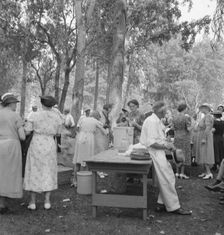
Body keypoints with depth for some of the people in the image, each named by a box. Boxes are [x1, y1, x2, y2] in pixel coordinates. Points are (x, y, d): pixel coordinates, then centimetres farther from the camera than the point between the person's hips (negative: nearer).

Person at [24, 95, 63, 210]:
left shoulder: (35, 115, -7)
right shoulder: (57, 118, 0)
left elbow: (26, 132, -6)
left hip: (36, 146, -2)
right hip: (49, 147, 2)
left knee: (34, 173, 8)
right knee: (48, 173, 10)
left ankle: (32, 202, 10)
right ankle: (47, 202, 7)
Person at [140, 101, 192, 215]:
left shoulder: (157, 121, 16)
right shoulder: (152, 121, -18)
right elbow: (152, 143, -23)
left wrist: (167, 143, 6)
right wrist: (167, 145, -14)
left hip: (159, 152, 11)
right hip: (154, 153, -11)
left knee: (169, 175, 10)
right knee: (166, 179, -6)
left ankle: (162, 203, 16)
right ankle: (173, 206, 4)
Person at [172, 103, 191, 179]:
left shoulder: (174, 118, 5)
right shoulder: (187, 117, -12)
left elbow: (174, 129, 7)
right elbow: (188, 129, -14)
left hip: (177, 138, 6)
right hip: (185, 138, -5)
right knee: (184, 156, 0)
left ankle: (177, 173, 14)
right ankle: (182, 173, 2)